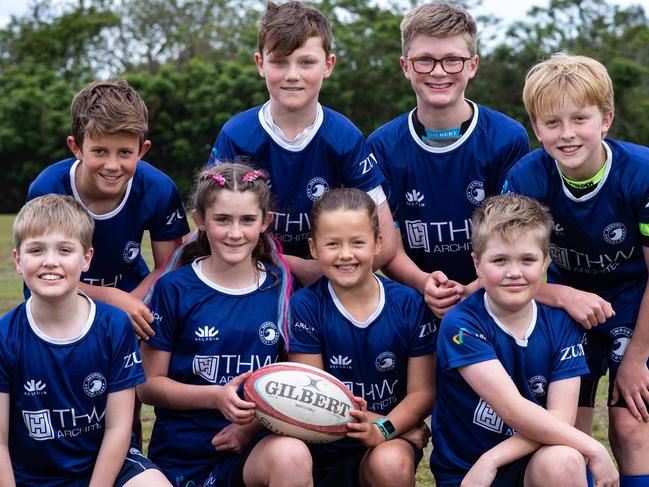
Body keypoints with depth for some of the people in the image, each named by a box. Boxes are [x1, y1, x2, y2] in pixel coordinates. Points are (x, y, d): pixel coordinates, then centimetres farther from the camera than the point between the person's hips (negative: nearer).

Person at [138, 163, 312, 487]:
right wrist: (216, 397, -17)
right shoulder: (174, 289, -2)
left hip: (251, 448, 1)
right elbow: (148, 385, -1)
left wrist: (254, 424, -8)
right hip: (180, 457, -1)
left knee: (292, 455, -32)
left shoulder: (279, 287, 3)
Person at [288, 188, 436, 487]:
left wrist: (384, 429, -20)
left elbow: (423, 391, -1)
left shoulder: (410, 304, -2)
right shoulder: (305, 306, -4)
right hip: (323, 448, 2)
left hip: (392, 441, -1)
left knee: (391, 463, -33)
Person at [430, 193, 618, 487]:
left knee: (564, 462, -31)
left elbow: (560, 416, -9)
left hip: (534, 461, 2)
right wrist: (593, 449, -21)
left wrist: (492, 459, -20)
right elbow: (513, 409, -21)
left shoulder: (561, 324, -2)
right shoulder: (460, 325, -13)